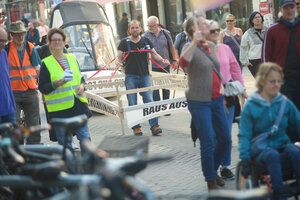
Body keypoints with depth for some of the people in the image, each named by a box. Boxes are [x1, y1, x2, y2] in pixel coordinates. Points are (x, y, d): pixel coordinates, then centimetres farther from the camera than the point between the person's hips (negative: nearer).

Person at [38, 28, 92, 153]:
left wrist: (82, 85, 0)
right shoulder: (46, 63, -1)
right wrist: (56, 84, -20)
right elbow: (42, 87, -3)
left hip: (78, 105, 4)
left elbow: (80, 77, 22)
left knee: (85, 138, 4)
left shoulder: (72, 58, 13)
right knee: (65, 142, 2)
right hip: (59, 108, -4)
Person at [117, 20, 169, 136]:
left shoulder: (146, 41, 11)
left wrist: (162, 60, -7)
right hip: (130, 76, -1)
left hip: (144, 75, 1)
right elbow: (119, 56, 0)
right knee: (132, 103, -1)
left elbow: (154, 54, 12)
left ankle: (154, 126, -7)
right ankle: (136, 127, 6)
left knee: (149, 100, -7)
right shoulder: (125, 42, 5)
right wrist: (118, 61, -23)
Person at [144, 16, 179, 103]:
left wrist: (175, 60, 10)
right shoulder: (146, 36, -4)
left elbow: (171, 47, 10)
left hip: (165, 65, 2)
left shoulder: (165, 33, 0)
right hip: (153, 66, -2)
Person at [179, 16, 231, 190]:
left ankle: (214, 170, 32)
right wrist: (195, 42, -39)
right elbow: (183, 62, -33)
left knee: (225, 139, 11)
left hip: (216, 100, 7)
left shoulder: (211, 46, 12)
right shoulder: (191, 47, -10)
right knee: (208, 143, -5)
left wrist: (221, 84, 12)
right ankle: (211, 181, 9)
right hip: (200, 102, -7)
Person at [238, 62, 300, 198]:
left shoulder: (285, 103, 5)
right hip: (261, 148, -3)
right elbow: (244, 135, -3)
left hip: (282, 143, 3)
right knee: (272, 155, -37)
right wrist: (245, 159, -12)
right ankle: (278, 193, -32)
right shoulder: (251, 106, -3)